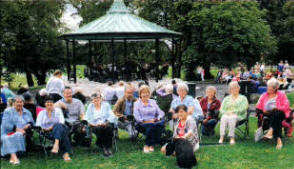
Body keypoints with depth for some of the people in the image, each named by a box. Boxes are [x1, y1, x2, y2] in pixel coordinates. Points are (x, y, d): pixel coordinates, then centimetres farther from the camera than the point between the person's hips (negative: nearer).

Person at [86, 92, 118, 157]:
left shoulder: (106, 105, 10)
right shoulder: (90, 107, 12)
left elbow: (112, 116, 0)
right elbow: (87, 118, 4)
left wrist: (105, 123, -17)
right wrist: (93, 124, -15)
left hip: (107, 124, 0)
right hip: (96, 125, 0)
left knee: (109, 127, -35)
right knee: (98, 129, -35)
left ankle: (109, 148, -25)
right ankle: (104, 148, -22)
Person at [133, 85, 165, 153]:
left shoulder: (153, 102, 22)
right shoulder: (137, 103, 11)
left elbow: (161, 112, 15)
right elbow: (136, 116, -2)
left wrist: (158, 118, -6)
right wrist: (144, 121, -17)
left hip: (154, 122, 3)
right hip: (142, 124, -3)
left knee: (161, 123, -32)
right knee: (151, 125, -38)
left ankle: (150, 145, -23)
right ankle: (147, 145, -22)